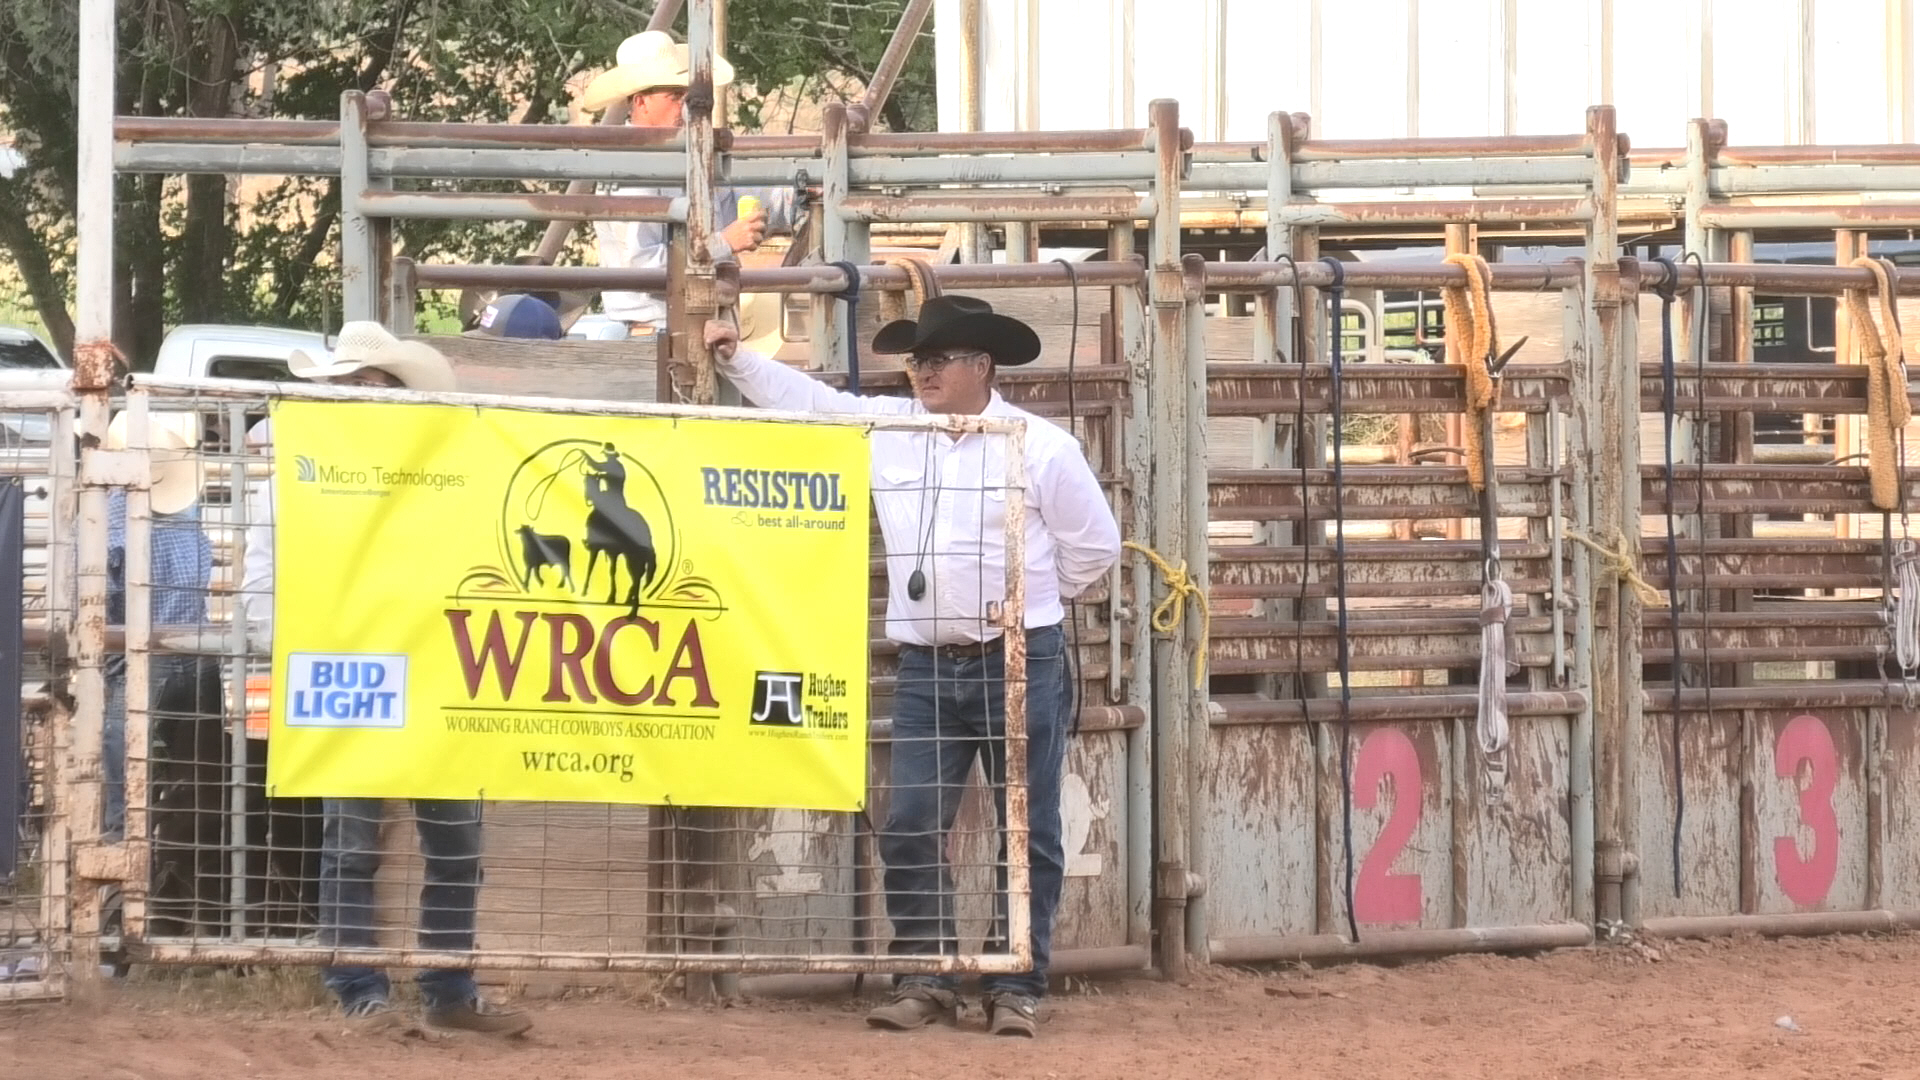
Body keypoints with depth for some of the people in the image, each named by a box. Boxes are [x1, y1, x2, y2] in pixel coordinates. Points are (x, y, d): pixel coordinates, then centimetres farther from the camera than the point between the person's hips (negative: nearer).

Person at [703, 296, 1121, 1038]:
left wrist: (1033, 596, 7)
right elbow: (807, 401, 9)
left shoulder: (1042, 447, -6)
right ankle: (925, 978, 10)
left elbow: (1094, 545, 0)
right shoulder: (888, 428, 6)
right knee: (911, 830, 2)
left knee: (1027, 833, 2)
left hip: (1019, 664, -4)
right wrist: (737, 359, -2)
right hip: (926, 667, 4)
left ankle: (1018, 987, 7)